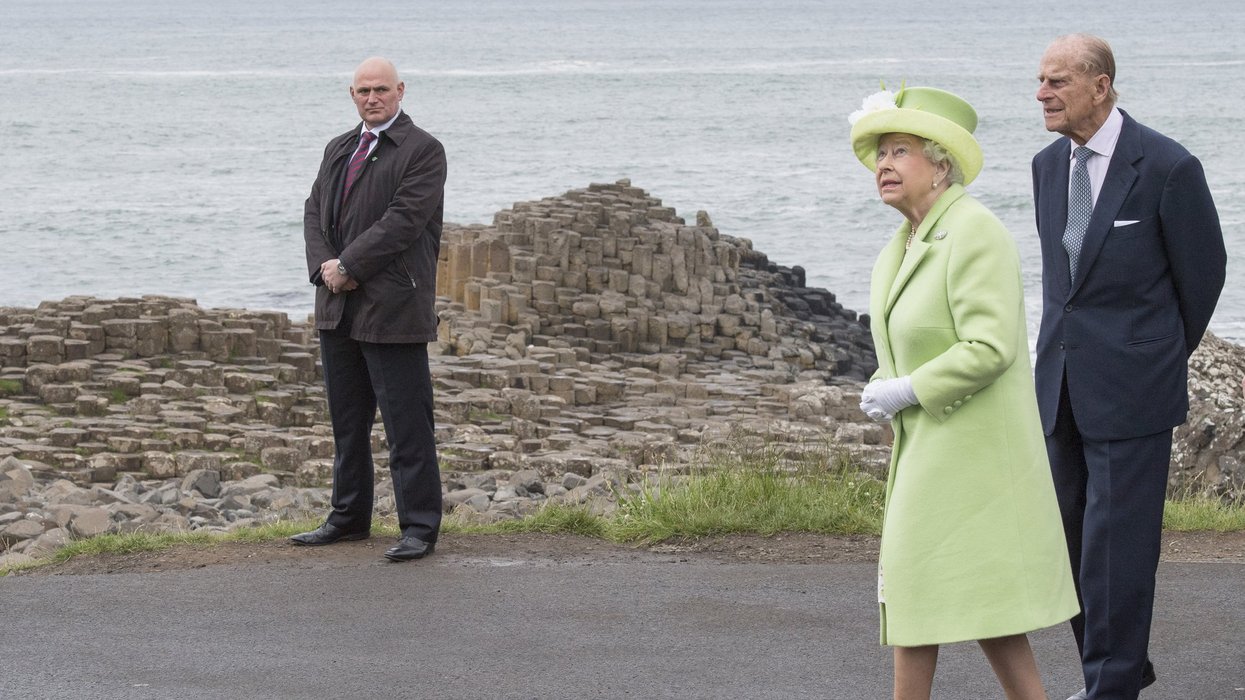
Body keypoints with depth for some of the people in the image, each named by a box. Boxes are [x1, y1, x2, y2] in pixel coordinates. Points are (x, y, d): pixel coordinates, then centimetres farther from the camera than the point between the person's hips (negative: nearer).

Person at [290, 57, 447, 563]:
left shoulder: (423, 151, -6)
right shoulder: (339, 150, 18)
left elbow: (404, 219, -16)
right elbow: (315, 211, 13)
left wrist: (348, 266, -16)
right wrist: (324, 266, -6)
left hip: (392, 308, -7)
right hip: (339, 309, 7)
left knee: (407, 425, -6)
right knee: (347, 421, 15)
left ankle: (419, 528, -3)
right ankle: (349, 517, 25)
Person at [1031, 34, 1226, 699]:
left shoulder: (1167, 168, -13)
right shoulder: (1049, 165, 7)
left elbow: (1204, 269, -1)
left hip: (1131, 385, -7)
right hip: (1063, 381, 7)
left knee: (1115, 539, -5)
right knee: (1070, 532, 11)